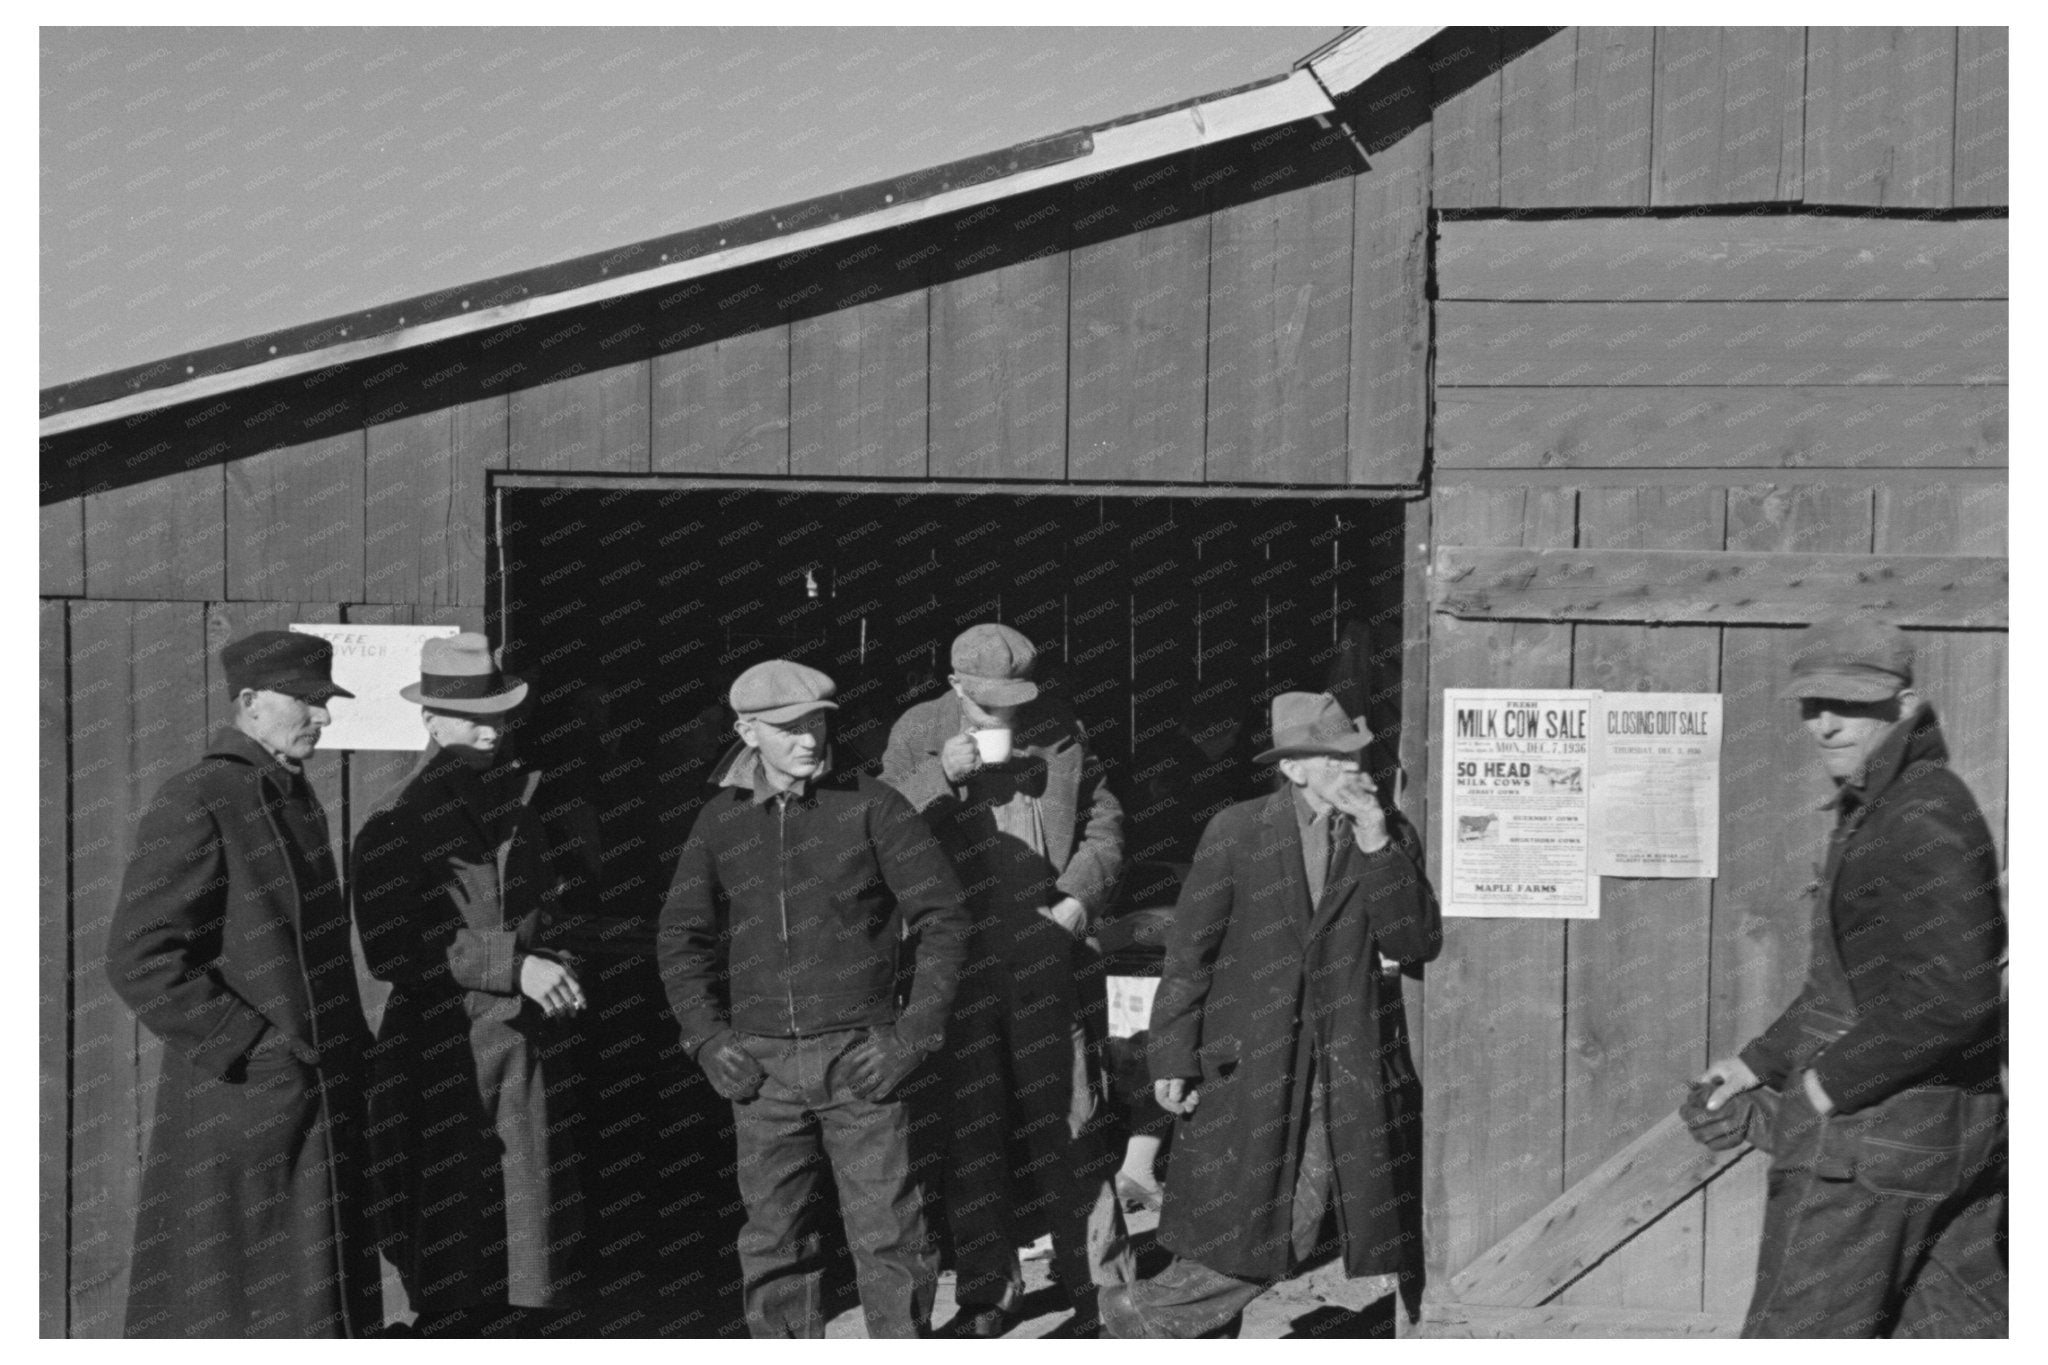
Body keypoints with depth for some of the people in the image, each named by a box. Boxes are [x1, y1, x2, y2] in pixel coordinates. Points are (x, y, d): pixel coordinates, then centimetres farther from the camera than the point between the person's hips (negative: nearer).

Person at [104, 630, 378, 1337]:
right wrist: (251, 1045, -18)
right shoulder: (192, 806, -14)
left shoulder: (295, 797, 14)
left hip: (317, 1102, 9)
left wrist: (349, 1039, 13)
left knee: (313, 1304, 12)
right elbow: (138, 960, -18)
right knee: (224, 1311, 0)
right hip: (237, 1103, -9)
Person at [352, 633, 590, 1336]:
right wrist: (514, 963, -20)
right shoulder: (395, 824, -5)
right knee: (448, 1274, 5)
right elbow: (390, 950, -14)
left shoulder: (525, 796, 7)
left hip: (527, 1040, 4)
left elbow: (567, 884, 23)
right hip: (441, 1054, -4)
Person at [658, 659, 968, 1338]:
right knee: (775, 1242, 8)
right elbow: (680, 937, 13)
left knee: (888, 1236, -2)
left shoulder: (870, 806, -3)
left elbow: (943, 918, -3)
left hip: (859, 1059, -3)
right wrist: (709, 1038, 1)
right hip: (762, 1065, 3)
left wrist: (913, 1034, -8)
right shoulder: (720, 821, 6)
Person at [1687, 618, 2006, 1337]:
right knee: (1962, 1328, 13)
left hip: (1872, 1140, -10)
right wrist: (1760, 1063, 15)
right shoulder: (1872, 812, 13)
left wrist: (1834, 1081, -17)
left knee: (1795, 1338, 0)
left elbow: (1954, 999, -25)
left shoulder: (1924, 822, -18)